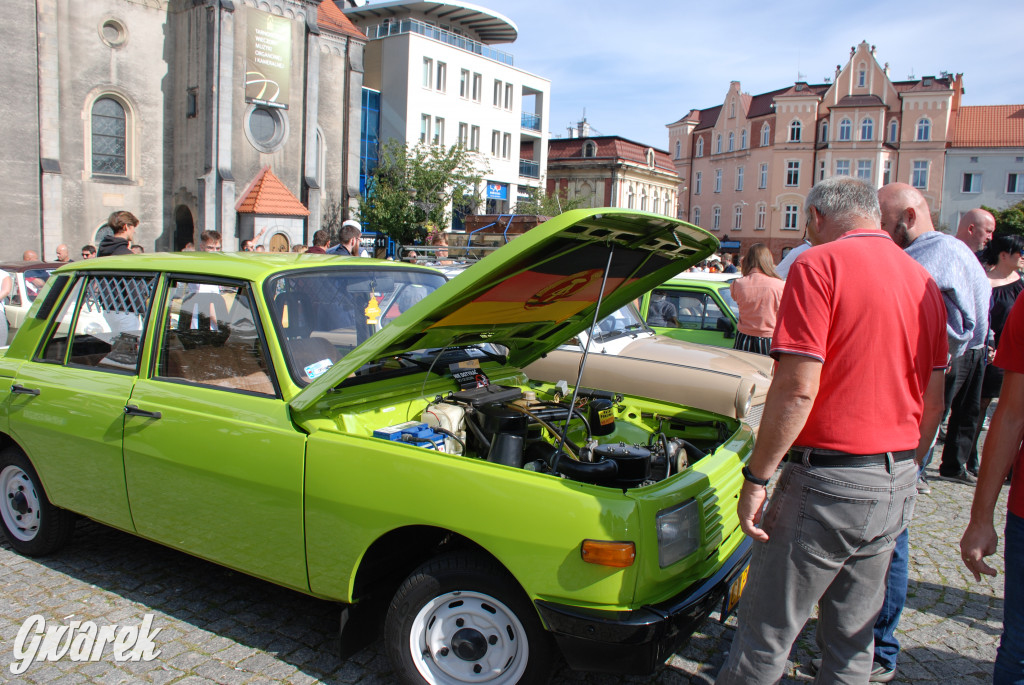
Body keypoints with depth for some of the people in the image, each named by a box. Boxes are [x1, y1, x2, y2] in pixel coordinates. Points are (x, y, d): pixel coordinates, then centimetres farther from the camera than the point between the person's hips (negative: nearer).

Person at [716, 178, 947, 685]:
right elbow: (933, 403, 15)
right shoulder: (924, 282, 11)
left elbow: (796, 389, -20)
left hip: (829, 482, -8)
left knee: (765, 636, 6)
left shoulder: (819, 265, -12)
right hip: (898, 487, 8)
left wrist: (756, 477, -13)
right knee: (853, 639, 19)